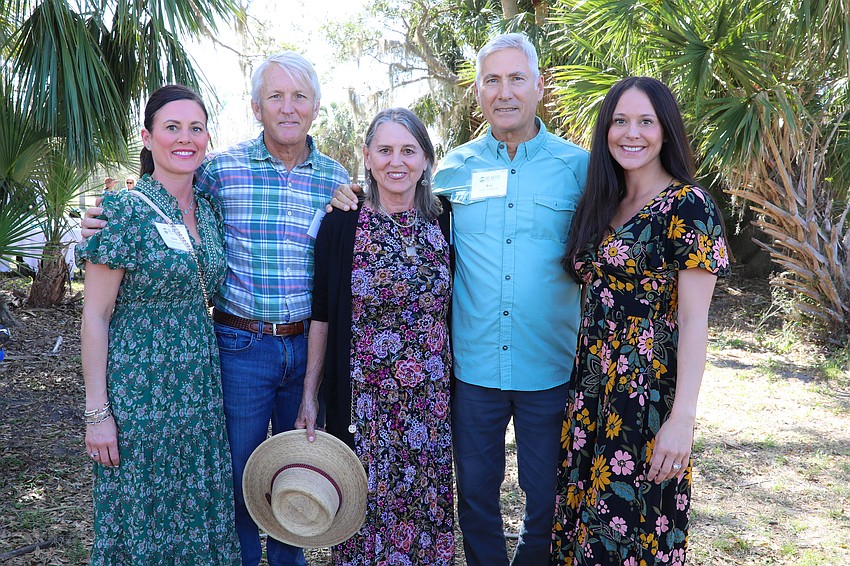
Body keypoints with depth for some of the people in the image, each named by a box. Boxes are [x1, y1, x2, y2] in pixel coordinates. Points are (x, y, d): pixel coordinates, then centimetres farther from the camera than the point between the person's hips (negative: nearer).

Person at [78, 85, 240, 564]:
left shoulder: (210, 211, 7)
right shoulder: (127, 210, -11)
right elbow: (95, 315, -11)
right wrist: (97, 412, -13)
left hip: (201, 381, 6)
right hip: (140, 387, -5)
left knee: (199, 512, 15)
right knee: (142, 517, 9)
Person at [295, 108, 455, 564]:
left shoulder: (444, 224, 1)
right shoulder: (341, 224, -5)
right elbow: (322, 315, -2)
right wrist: (309, 394, -2)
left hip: (430, 399, 2)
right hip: (359, 398, -1)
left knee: (425, 499, 13)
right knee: (362, 496, 10)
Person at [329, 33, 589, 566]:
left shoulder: (577, 165, -1)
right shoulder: (454, 167, 4)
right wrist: (357, 199, 1)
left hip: (551, 368, -1)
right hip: (473, 365, 1)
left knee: (548, 498, 14)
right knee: (475, 492, 16)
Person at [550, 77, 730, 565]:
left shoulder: (688, 206, -10)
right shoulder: (601, 205, 10)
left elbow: (694, 319, -15)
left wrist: (683, 416, -19)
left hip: (649, 392, -6)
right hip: (592, 387, 7)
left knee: (633, 522, 6)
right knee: (585, 513, 16)